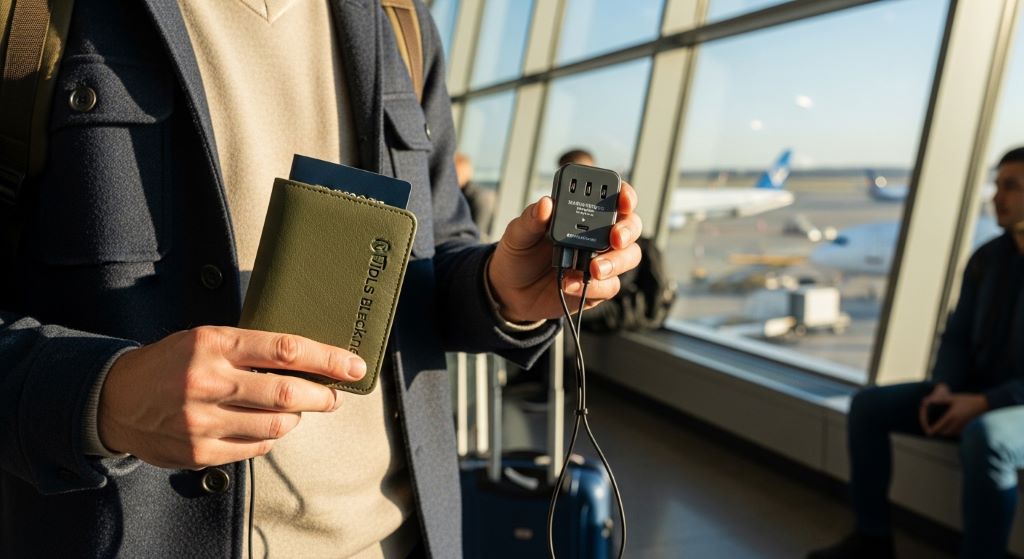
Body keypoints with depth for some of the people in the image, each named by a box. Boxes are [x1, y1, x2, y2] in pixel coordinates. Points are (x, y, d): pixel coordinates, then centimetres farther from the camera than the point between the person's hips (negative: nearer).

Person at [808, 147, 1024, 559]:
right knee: (868, 405, -2)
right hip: (977, 395, 8)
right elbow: (958, 335, 11)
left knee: (984, 437, -40)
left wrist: (985, 402, -24)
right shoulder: (988, 259, 6)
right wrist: (944, 387, -9)